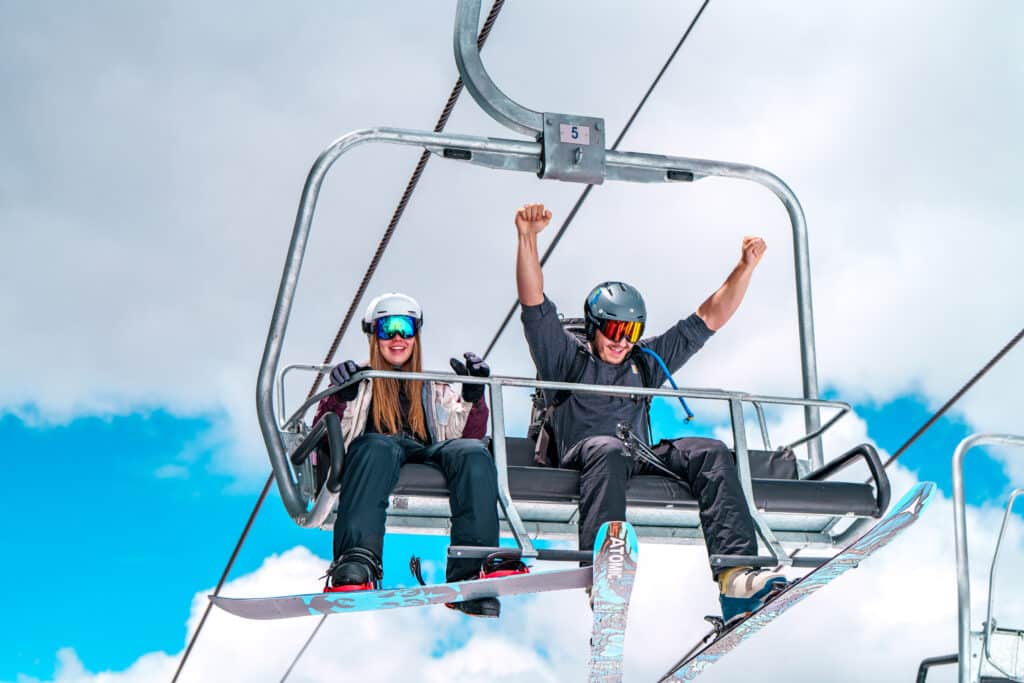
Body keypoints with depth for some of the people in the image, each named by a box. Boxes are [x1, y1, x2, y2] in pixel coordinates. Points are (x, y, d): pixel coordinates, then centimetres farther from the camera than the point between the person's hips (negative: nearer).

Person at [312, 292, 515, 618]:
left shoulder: (436, 389, 34)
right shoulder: (361, 383, 28)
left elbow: (470, 435, 19)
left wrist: (473, 396, 2)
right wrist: (340, 397, -10)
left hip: (428, 454, 2)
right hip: (378, 453, -2)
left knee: (475, 454, -32)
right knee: (378, 447, -40)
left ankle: (470, 576, -45)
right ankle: (356, 564, -60)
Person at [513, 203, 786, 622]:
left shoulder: (647, 361, 28)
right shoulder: (566, 357, 16)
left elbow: (709, 319, 26)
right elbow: (534, 303, 2)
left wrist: (746, 267, 16)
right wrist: (527, 238, -10)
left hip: (641, 460, 4)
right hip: (581, 457, -4)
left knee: (711, 452, -20)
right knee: (608, 450, -39)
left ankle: (734, 579, -39)